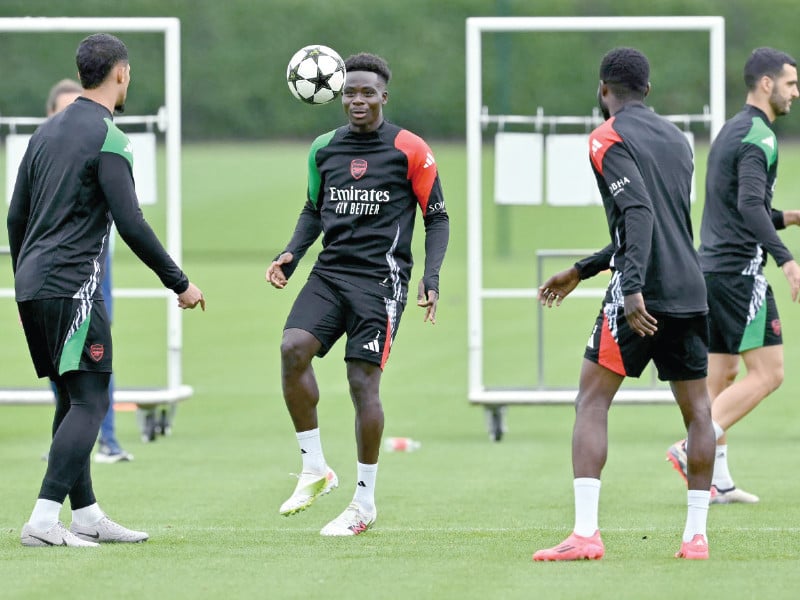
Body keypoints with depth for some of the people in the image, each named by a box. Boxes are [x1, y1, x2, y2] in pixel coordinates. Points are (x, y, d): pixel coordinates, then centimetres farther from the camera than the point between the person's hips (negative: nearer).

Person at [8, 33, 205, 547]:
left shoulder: (47, 131, 15)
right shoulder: (107, 137, -10)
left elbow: (16, 217, 19)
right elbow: (131, 224, -15)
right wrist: (180, 283, -7)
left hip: (32, 285, 9)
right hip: (73, 287, -9)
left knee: (72, 401, 15)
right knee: (89, 402, -9)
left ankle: (86, 515, 18)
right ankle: (44, 519, -18)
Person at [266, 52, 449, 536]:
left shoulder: (409, 150, -2)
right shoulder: (324, 148, 11)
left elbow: (437, 218, 4)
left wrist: (431, 278, -8)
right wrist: (292, 254, 7)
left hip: (380, 279, -4)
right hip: (330, 274, 4)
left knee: (363, 381, -8)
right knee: (293, 349, -20)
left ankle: (365, 502, 4)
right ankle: (314, 469, -6)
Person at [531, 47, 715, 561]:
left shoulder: (609, 139, -3)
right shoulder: (677, 138, 20)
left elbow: (640, 214, -18)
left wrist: (632, 288, -26)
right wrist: (580, 272, 32)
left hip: (642, 298, -6)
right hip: (691, 291, 7)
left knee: (592, 402, -3)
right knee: (697, 409, 12)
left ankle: (586, 534, -14)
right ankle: (697, 534, 10)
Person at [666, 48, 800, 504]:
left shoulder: (732, 131, 19)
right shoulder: (758, 136, -12)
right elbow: (749, 205, -25)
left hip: (712, 266, 10)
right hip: (740, 268, -10)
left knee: (723, 375, 10)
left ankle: (717, 479, 9)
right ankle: (693, 449, -15)